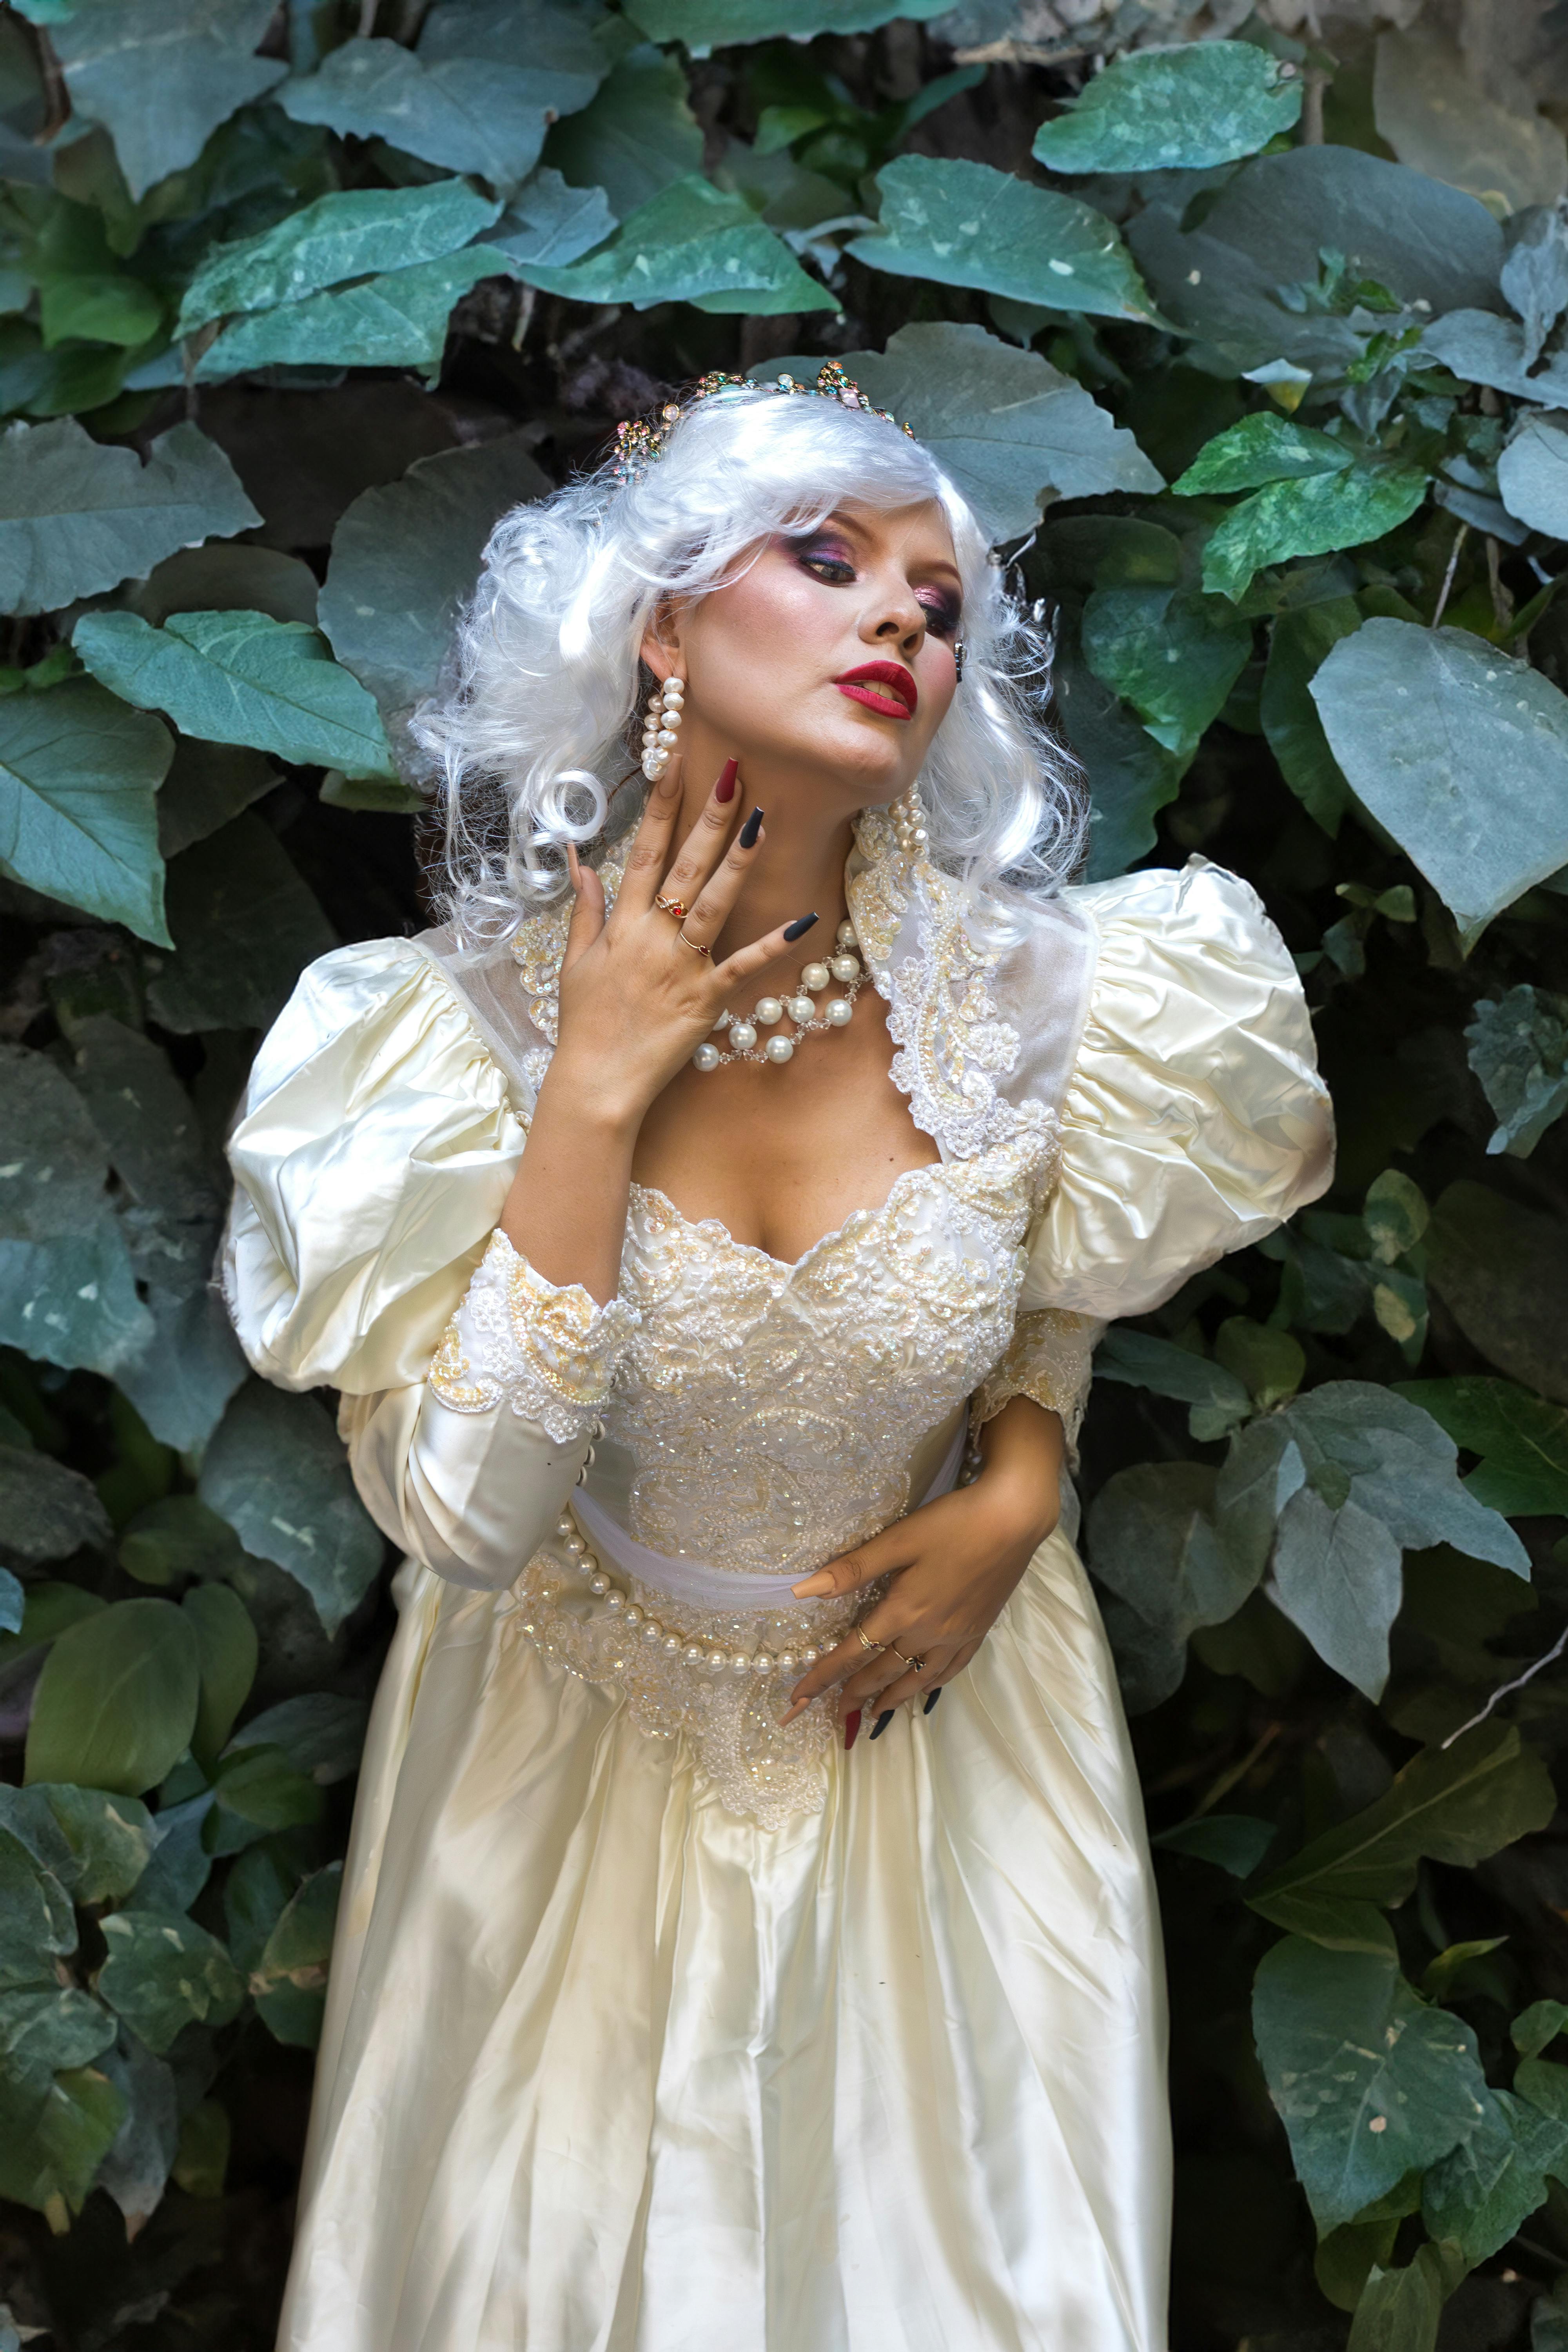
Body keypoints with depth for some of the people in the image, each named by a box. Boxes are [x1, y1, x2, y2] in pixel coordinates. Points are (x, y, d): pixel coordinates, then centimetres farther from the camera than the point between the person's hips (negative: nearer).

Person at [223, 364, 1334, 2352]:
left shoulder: (1025, 995, -19)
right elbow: (457, 1517, -29)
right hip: (584, 1751, -1)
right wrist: (599, 1088, -32)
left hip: (925, 1714, 1)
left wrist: (1020, 1488, -12)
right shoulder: (474, 1021, -22)